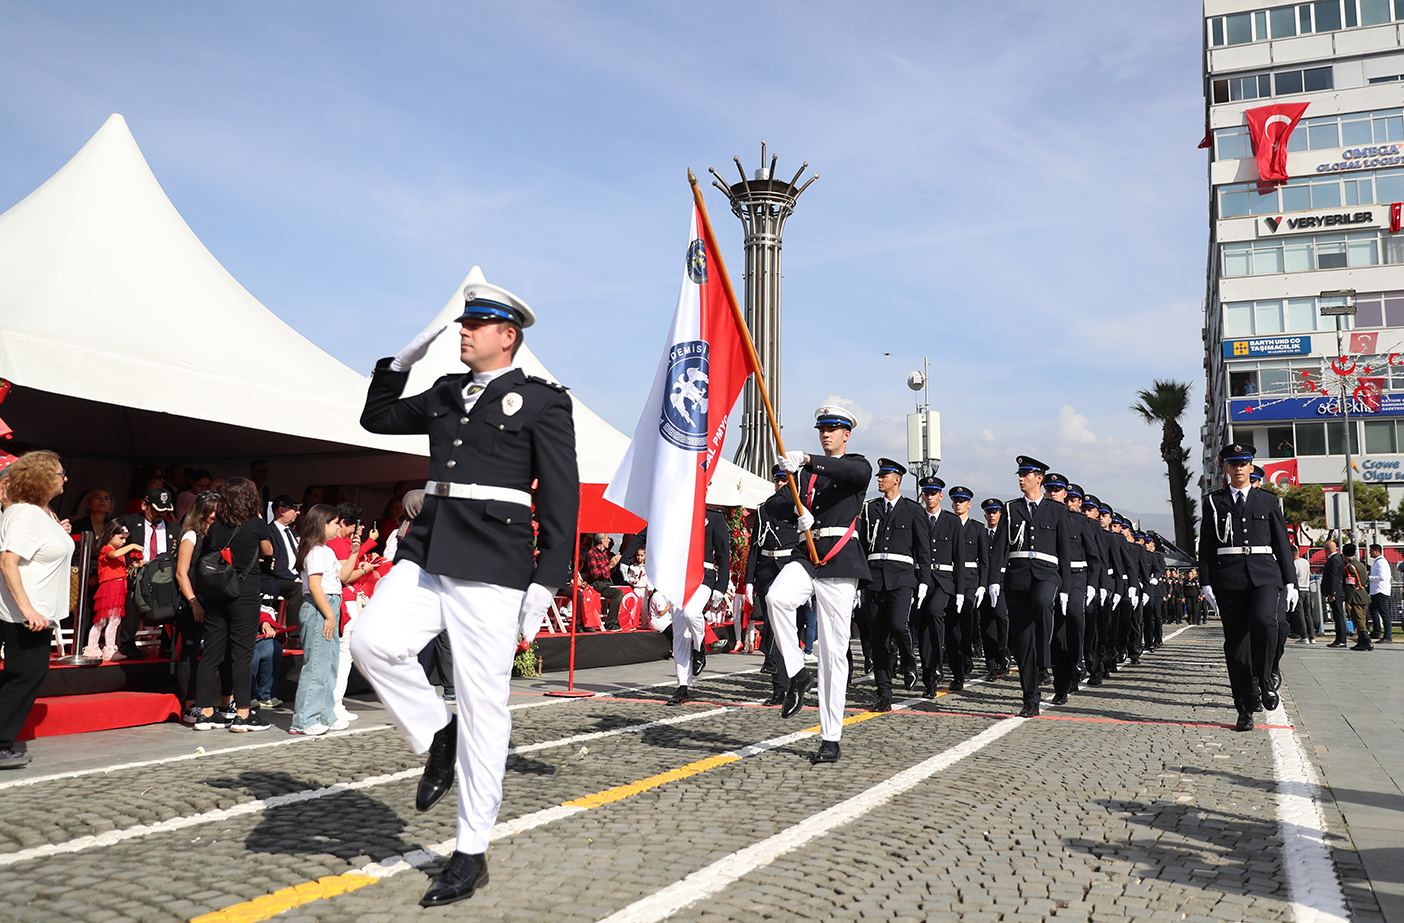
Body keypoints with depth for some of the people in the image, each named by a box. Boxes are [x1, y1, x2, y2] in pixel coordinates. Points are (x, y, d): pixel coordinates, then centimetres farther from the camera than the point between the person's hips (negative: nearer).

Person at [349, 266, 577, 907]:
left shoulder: (543, 401, 0)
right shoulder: (445, 394, 18)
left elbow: (561, 500, -3)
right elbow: (377, 418, 30)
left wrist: (545, 585, -9)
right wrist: (403, 359, 16)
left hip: (492, 568, -6)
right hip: (426, 554, 6)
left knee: (483, 706, -1)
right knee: (372, 641, -18)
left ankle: (471, 855, 12)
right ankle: (436, 736, 8)